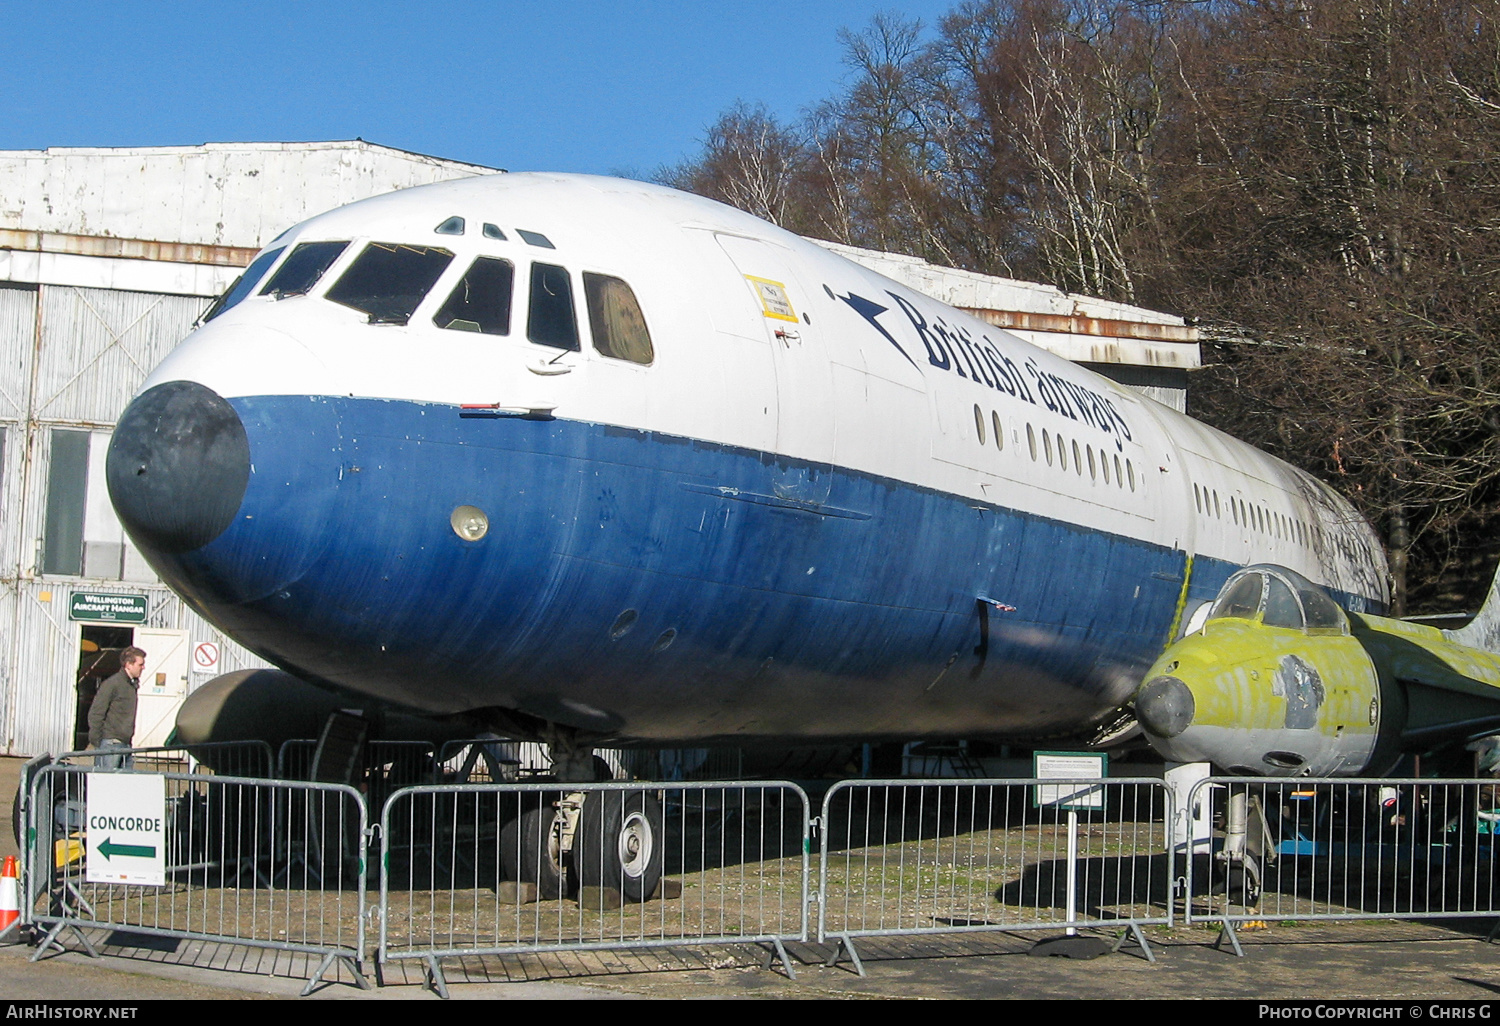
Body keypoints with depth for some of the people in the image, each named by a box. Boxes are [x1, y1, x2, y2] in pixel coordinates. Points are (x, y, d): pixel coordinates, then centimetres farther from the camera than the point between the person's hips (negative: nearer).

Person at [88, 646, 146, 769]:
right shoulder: (112, 684, -9)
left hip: (126, 744, 8)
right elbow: (95, 714, -10)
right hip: (109, 744, -8)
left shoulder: (133, 685, 15)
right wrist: (94, 743, -11)